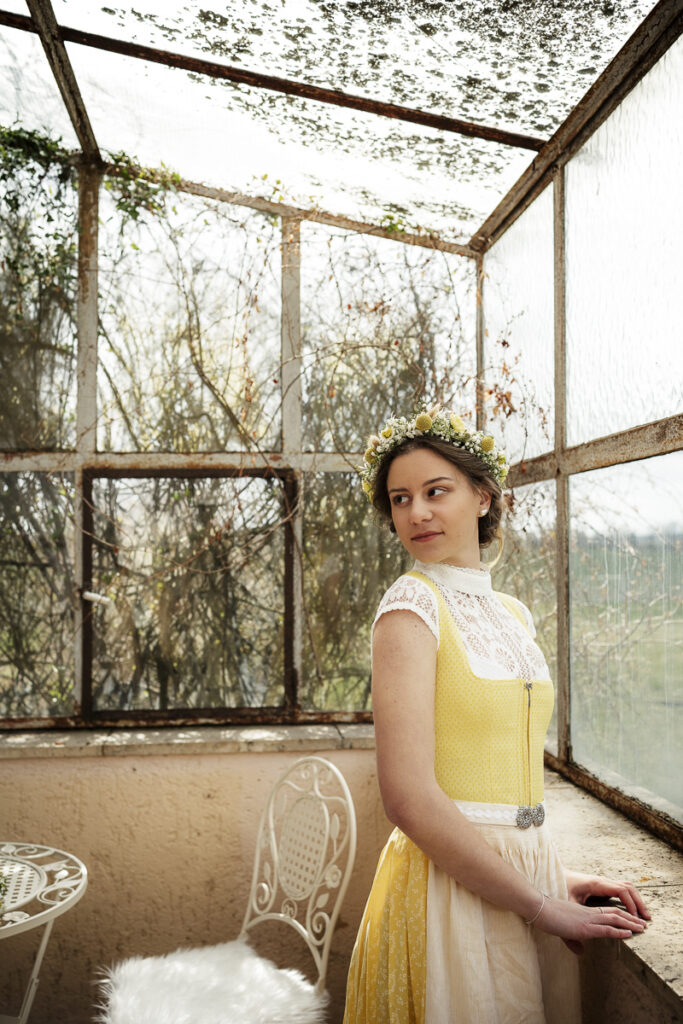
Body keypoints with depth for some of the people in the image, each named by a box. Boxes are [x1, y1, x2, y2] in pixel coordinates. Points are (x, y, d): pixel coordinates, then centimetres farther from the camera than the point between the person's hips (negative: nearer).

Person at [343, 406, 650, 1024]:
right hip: (452, 882, -7)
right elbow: (410, 796, -21)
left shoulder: (513, 614, 8)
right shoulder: (412, 606, -14)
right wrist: (544, 907, -16)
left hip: (528, 873, 7)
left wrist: (558, 875, 5)